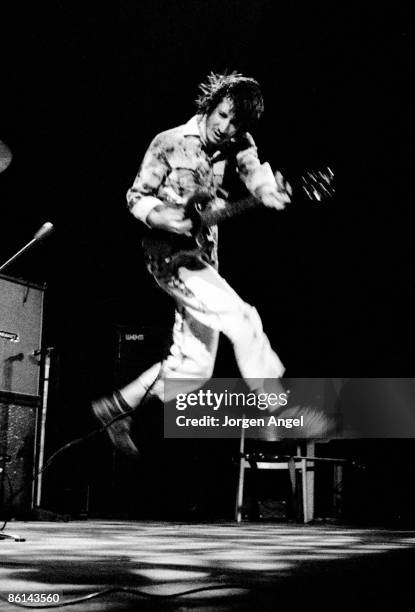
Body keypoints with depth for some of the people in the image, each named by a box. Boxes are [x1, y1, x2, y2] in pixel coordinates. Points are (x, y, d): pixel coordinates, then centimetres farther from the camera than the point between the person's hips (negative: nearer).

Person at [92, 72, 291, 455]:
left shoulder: (237, 143, 4)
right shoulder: (169, 143, -8)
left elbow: (253, 168, -14)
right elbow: (136, 196, -3)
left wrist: (269, 192, -38)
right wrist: (160, 217, -24)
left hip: (203, 258, 7)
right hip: (171, 255, -7)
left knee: (193, 369, 8)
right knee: (243, 320, -22)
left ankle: (114, 407, 21)